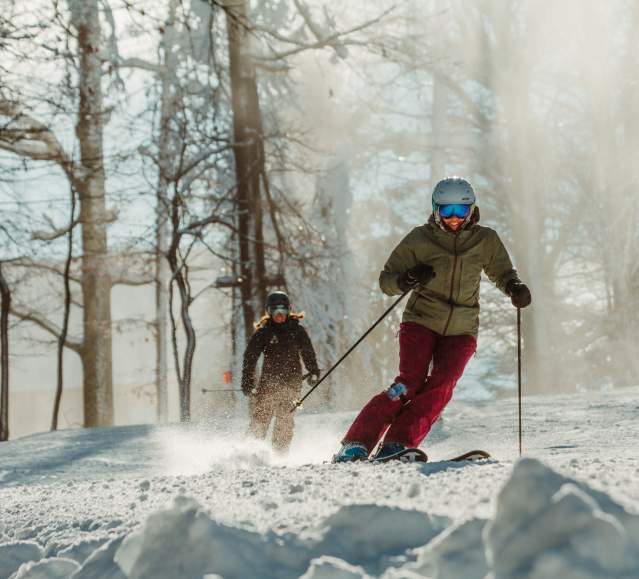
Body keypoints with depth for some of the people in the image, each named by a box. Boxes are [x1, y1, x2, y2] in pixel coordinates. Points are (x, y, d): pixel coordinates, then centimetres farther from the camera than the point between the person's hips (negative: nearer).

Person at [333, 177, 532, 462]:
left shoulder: (486, 240, 2)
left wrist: (515, 287, -5)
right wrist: (406, 280, -23)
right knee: (411, 381, -21)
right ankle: (356, 444, -19)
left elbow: (502, 273, 18)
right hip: (421, 321, -2)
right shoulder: (420, 239, -4)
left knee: (440, 387, -21)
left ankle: (396, 444, -23)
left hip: (461, 331, 2)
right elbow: (386, 281, -1)